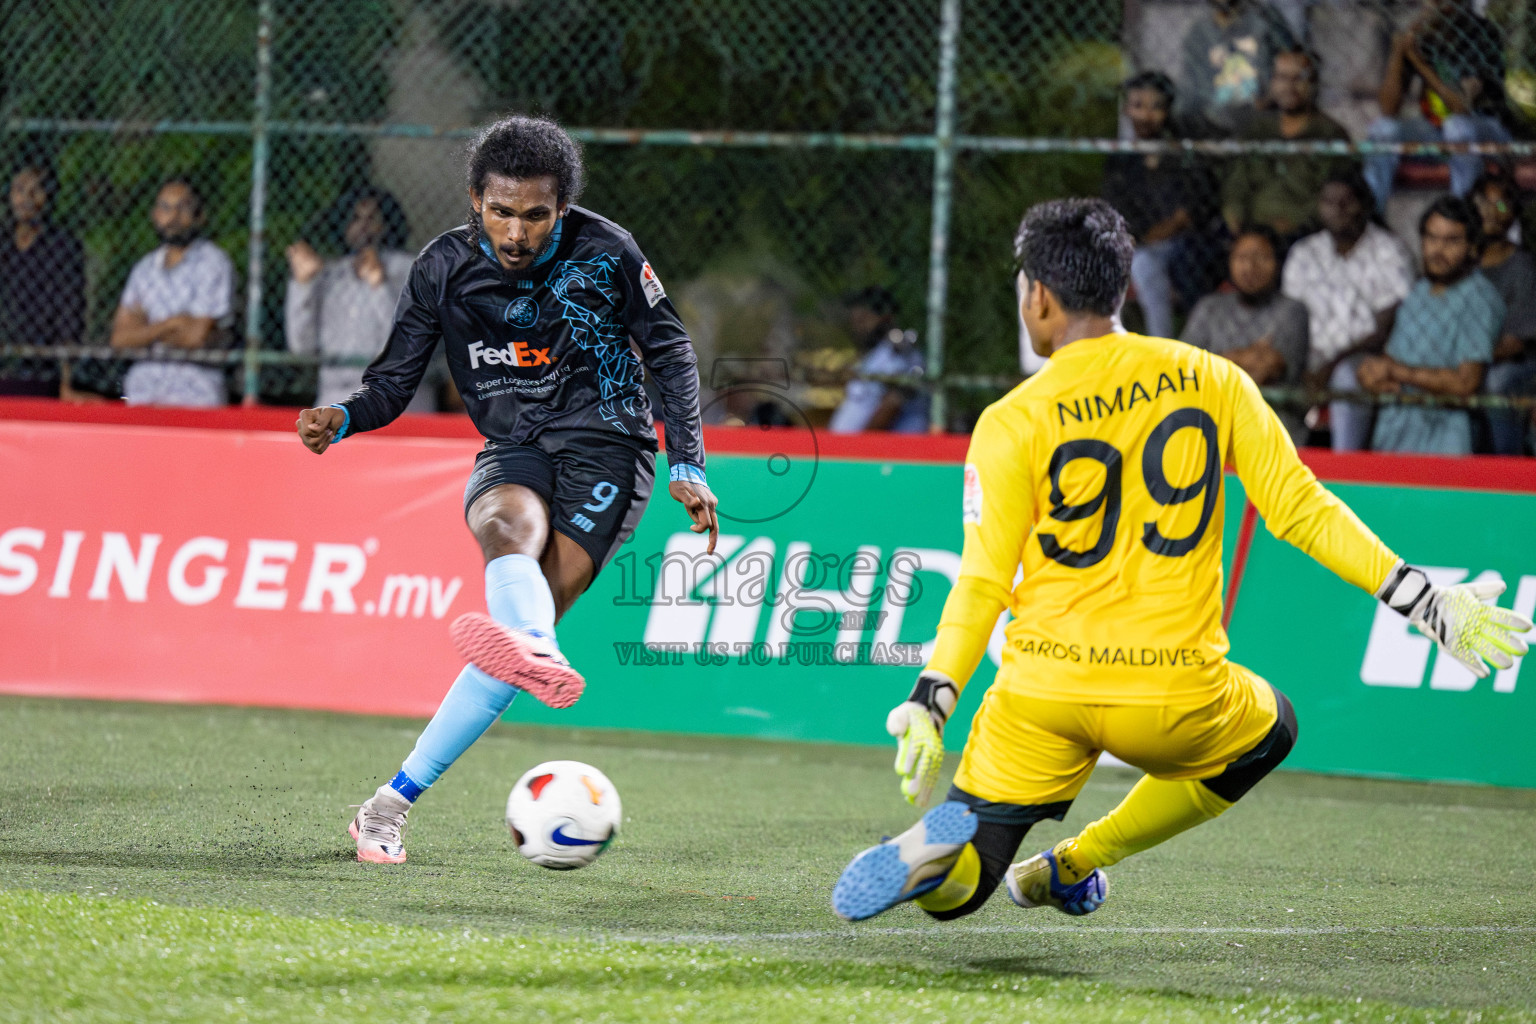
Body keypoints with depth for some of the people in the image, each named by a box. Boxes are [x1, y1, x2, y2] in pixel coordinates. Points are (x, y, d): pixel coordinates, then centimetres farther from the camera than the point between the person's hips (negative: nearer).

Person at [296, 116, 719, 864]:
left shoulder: (605, 253, -6)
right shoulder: (445, 267, -2)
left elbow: (670, 353, 6)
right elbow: (395, 380, 5)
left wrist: (687, 466, 0)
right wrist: (342, 420, -17)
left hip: (606, 451, -2)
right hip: (513, 455, 2)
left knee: (523, 618, -23)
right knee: (506, 525, -37)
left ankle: (393, 802, -27)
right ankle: (541, 658, -72)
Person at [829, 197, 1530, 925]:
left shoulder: (1011, 423, -2)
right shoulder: (1211, 380, 4)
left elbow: (984, 585, -8)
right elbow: (1300, 510, 1)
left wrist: (928, 705, -7)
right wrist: (1424, 600, 5)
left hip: (1043, 695, 0)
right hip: (1175, 695, 0)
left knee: (954, 890, 12)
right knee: (1270, 730, 35)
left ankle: (937, 846, -26)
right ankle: (1074, 865, 25)